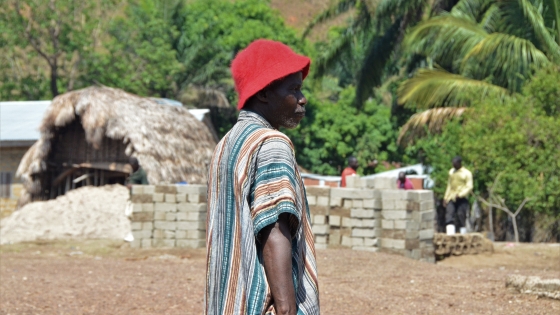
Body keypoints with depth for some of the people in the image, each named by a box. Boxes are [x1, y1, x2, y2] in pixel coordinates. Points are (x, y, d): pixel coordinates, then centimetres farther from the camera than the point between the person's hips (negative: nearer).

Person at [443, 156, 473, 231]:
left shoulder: (466, 173, -2)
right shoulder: (451, 172, 16)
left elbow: (469, 187, -7)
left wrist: (460, 195, -19)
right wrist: (445, 197, 18)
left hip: (462, 199, -4)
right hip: (451, 198, 4)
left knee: (461, 214, -6)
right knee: (449, 213, -11)